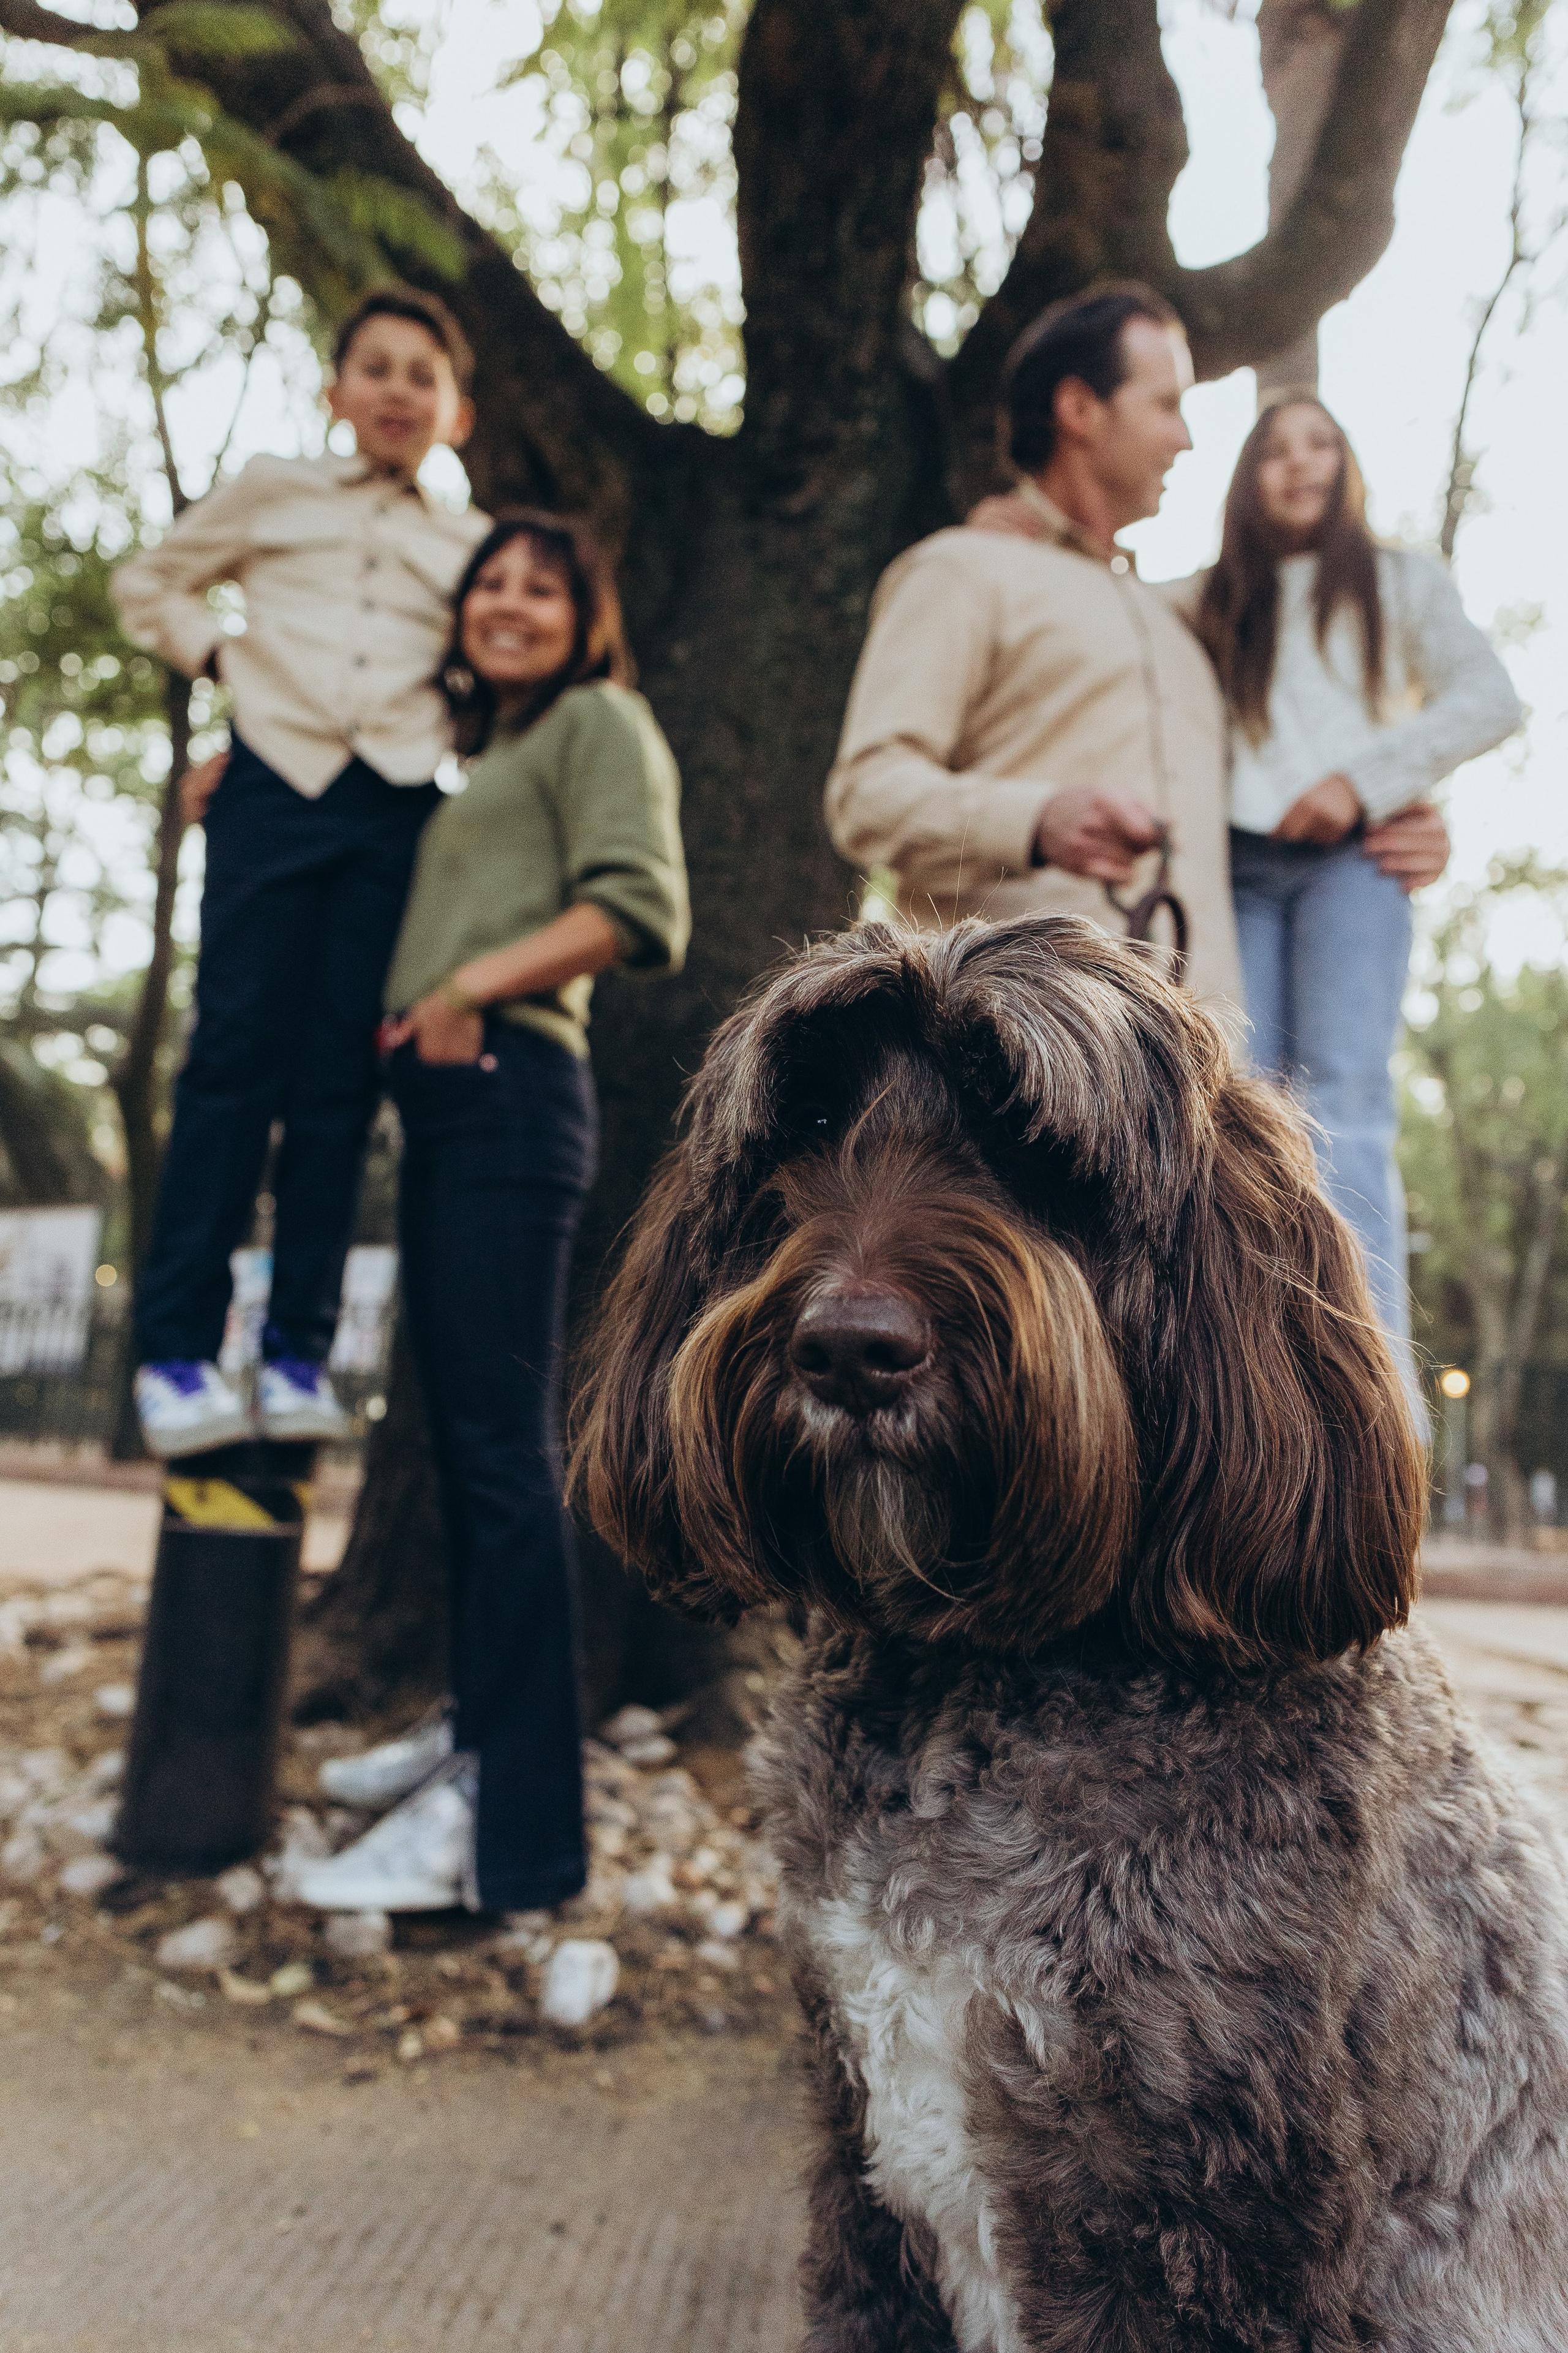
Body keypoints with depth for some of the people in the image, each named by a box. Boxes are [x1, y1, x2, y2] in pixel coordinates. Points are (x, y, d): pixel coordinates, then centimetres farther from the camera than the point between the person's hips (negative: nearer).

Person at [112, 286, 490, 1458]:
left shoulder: (473, 545, 16)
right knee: (239, 1056, -8)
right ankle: (178, 1349, -6)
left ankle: (301, 1349, 1)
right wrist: (225, 658, 8)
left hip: (396, 810, 1)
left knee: (341, 1076, -2)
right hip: (273, 789, -1)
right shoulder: (272, 492, 14)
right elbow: (150, 582, 21)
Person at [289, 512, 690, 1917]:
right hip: (444, 1102, 9)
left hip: (507, 1090, -9)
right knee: (467, 1434, 13)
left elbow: (642, 907, -12)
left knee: (502, 1446, -13)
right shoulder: (475, 754, 29)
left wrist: (473, 987, -12)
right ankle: (479, 1730, 24)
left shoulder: (598, 720, 3)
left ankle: (508, 1831, -12)